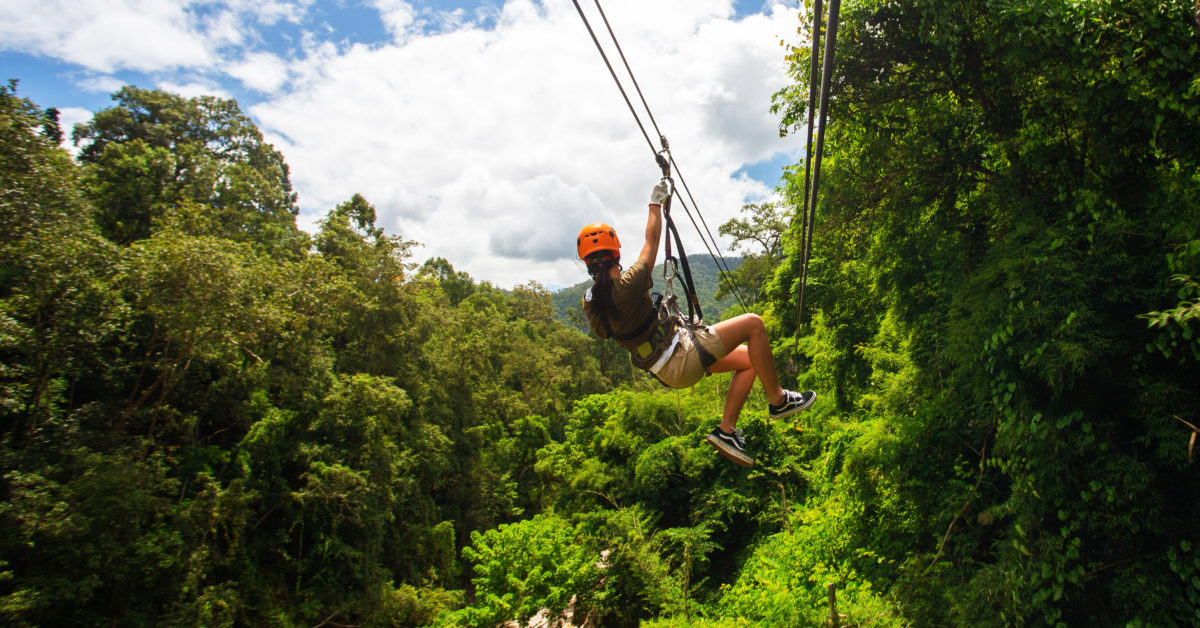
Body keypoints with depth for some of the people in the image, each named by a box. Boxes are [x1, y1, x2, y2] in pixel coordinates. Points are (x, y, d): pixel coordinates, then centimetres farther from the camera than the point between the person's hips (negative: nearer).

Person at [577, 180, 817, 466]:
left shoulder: (590, 301, -1)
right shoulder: (626, 286, -24)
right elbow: (651, 242, -9)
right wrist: (655, 204, 5)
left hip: (666, 368, 9)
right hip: (682, 359, -9)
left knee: (749, 360, 15)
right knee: (753, 324, -7)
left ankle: (726, 430, 14)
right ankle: (778, 400, 6)